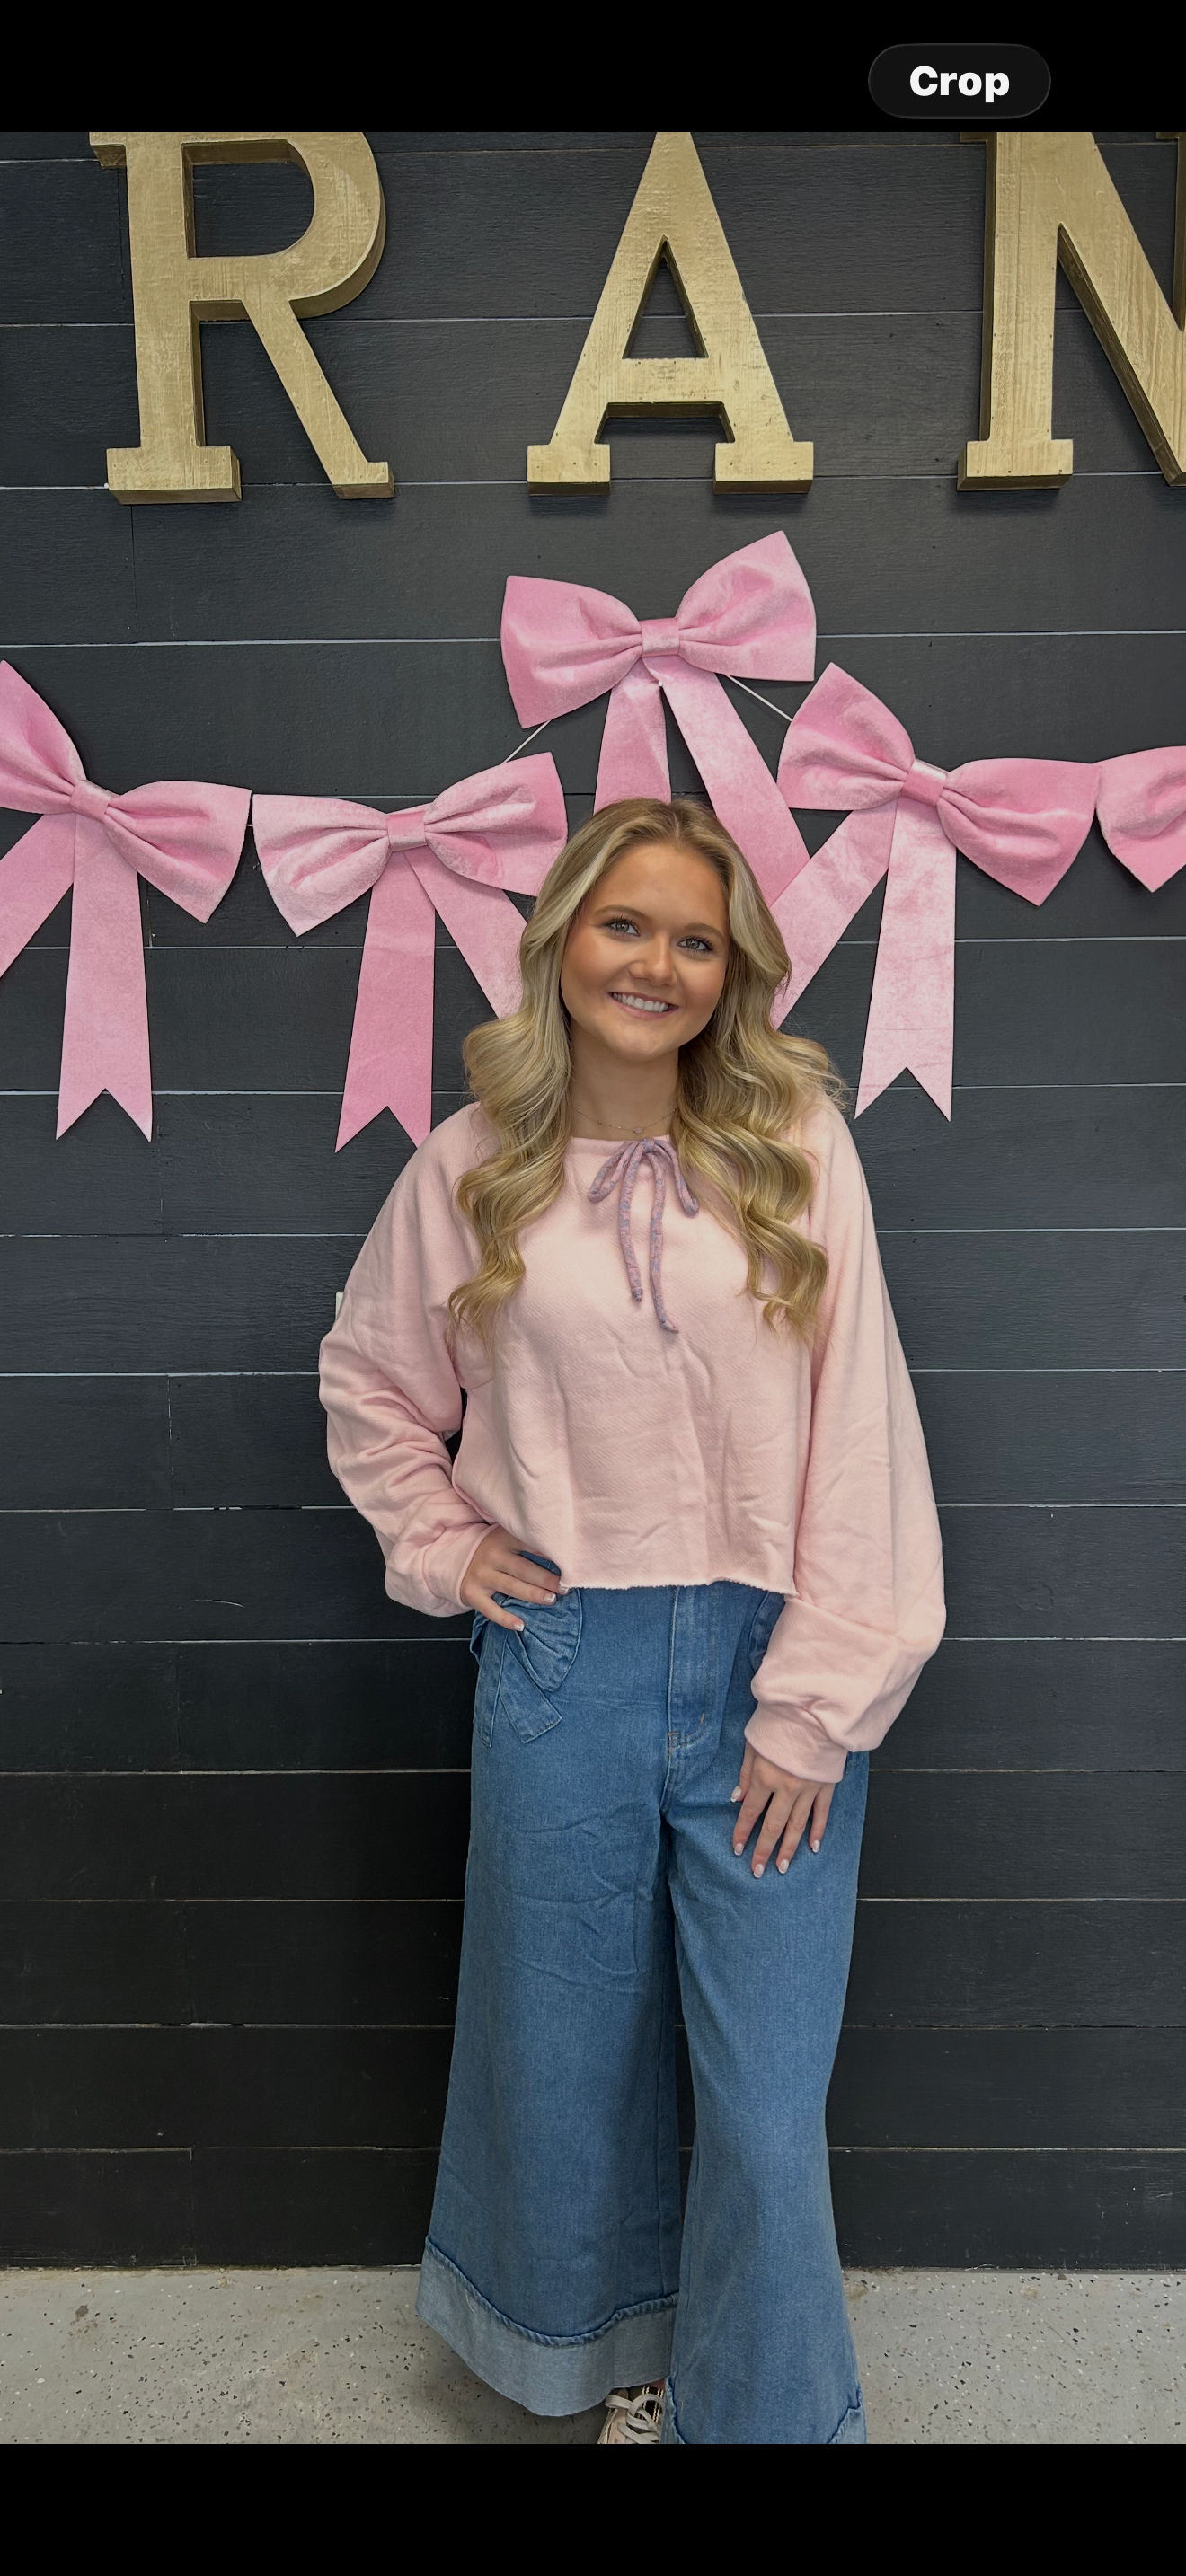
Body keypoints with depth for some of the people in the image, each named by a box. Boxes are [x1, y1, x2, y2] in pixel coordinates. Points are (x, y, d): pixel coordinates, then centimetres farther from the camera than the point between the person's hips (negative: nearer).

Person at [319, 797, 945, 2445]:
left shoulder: (797, 1142, -4)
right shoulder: (470, 1169, 1)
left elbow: (855, 1427, -8)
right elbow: (370, 1377, 17)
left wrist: (815, 1703, -10)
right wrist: (440, 1546, 4)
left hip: (764, 1663, -1)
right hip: (562, 1662, 2)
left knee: (769, 2105, 5)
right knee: (574, 2059, 18)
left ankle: (762, 2410, 34)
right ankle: (622, 2358, 46)